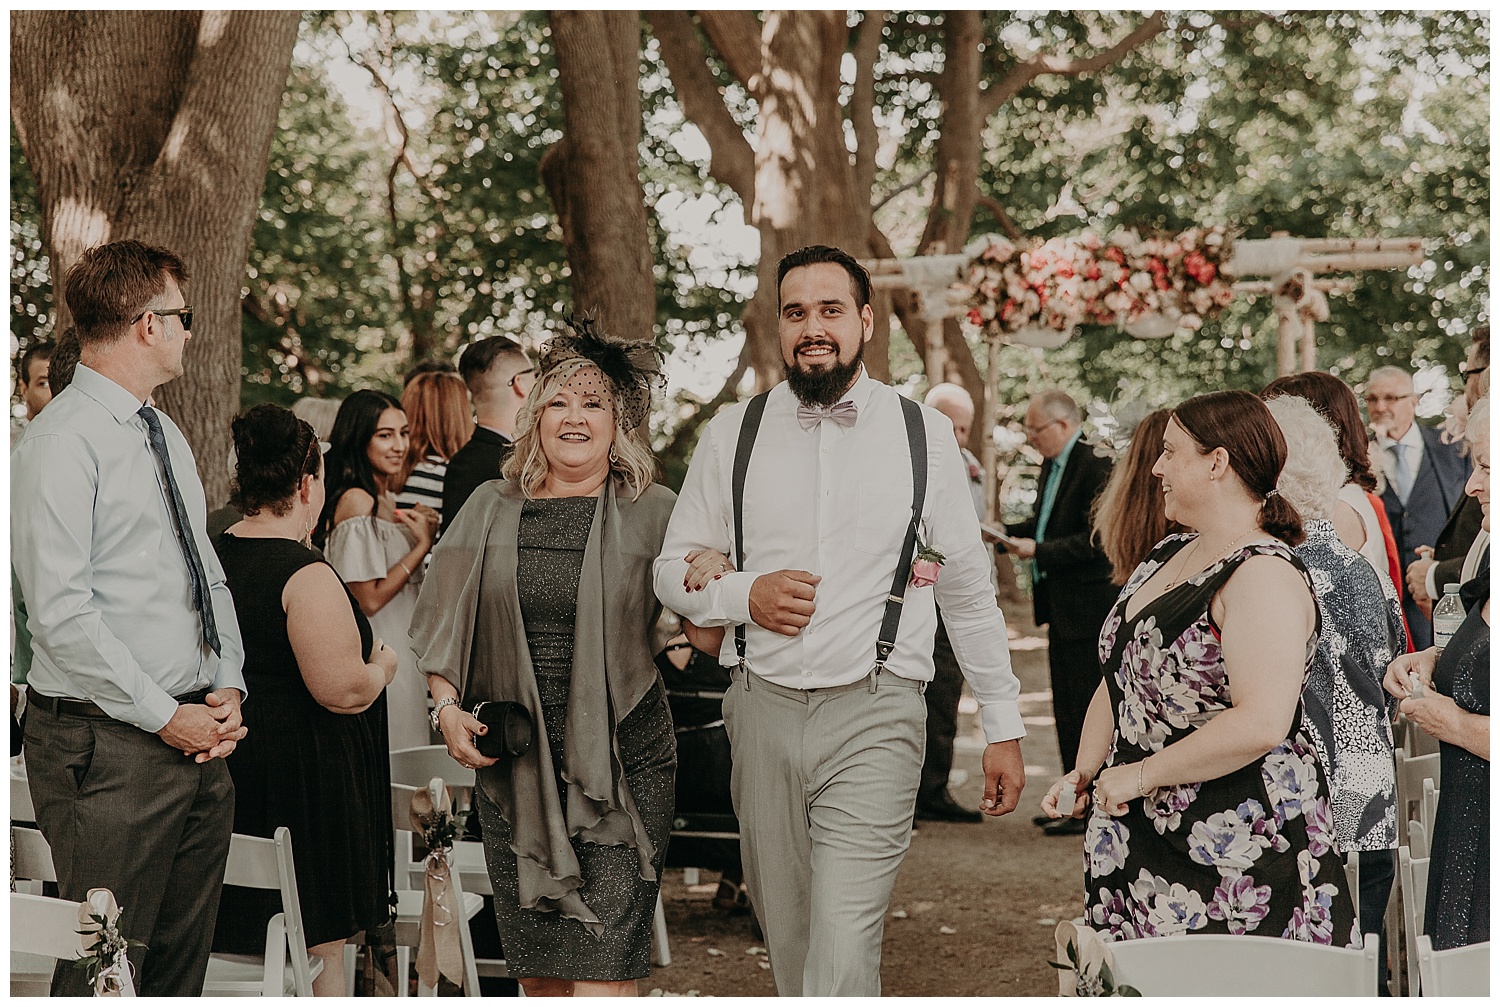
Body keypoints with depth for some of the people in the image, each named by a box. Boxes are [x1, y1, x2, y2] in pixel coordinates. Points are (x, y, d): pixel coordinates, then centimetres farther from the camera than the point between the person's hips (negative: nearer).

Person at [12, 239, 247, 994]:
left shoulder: (167, 437, 16)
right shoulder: (61, 443, -12)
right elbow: (62, 615, -18)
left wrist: (227, 689, 2)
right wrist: (166, 718, -15)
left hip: (196, 733, 8)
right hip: (111, 747, -8)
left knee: (183, 955, 12)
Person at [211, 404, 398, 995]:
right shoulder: (306, 576, -19)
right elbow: (341, 690, -23)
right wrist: (381, 667, -3)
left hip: (222, 769, 8)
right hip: (305, 779, -8)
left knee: (233, 941, 15)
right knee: (320, 952, 3)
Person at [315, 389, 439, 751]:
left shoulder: (387, 500, 13)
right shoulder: (356, 501, -15)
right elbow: (369, 599, -20)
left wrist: (420, 530, 4)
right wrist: (423, 545, -14)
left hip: (401, 651, 9)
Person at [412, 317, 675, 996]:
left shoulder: (654, 514, 3)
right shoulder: (489, 509, 10)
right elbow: (444, 626, 15)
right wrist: (447, 706, 0)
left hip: (621, 766, -3)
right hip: (510, 767, 3)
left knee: (600, 967, -10)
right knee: (537, 970, 8)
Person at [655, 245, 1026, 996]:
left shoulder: (924, 436, 4)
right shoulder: (732, 434, 8)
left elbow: (969, 590, 10)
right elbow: (674, 568, 13)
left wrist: (1003, 726, 10)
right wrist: (742, 594, -9)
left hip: (874, 716, -3)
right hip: (764, 709, 3)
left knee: (843, 955, -15)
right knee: (788, 943, 12)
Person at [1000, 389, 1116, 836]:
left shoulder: (1094, 466, -16)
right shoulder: (1052, 465, 14)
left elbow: (1096, 540, -22)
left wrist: (1038, 550, -22)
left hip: (1087, 606, -10)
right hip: (1060, 606, 10)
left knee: (1086, 708, -5)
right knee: (1066, 708, 14)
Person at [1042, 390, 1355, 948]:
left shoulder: (1264, 574, -15)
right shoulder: (1168, 556, 14)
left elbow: (1261, 723, -26)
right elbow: (1121, 679, 23)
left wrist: (1142, 775, -18)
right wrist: (1084, 773, 8)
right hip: (1139, 833, 8)